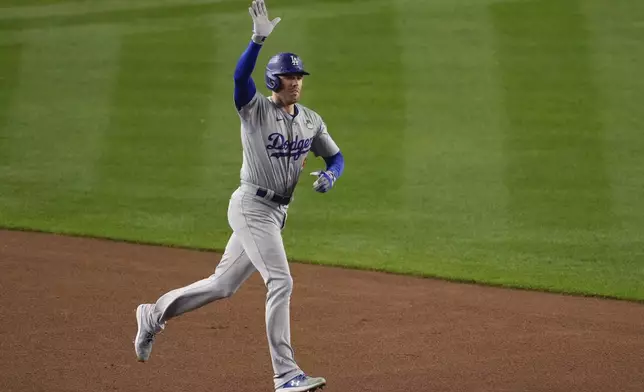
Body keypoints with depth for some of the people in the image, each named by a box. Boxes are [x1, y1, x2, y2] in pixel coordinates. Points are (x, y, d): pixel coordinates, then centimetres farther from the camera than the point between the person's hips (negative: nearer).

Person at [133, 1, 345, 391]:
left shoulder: (311, 120, 9)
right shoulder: (255, 109, -9)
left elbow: (336, 156, 16)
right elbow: (240, 76, -29)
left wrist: (330, 175, -7)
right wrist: (259, 39, -40)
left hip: (277, 212, 7)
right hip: (252, 206, -7)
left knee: (223, 285, 13)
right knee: (281, 282, -16)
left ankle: (155, 315, 32)